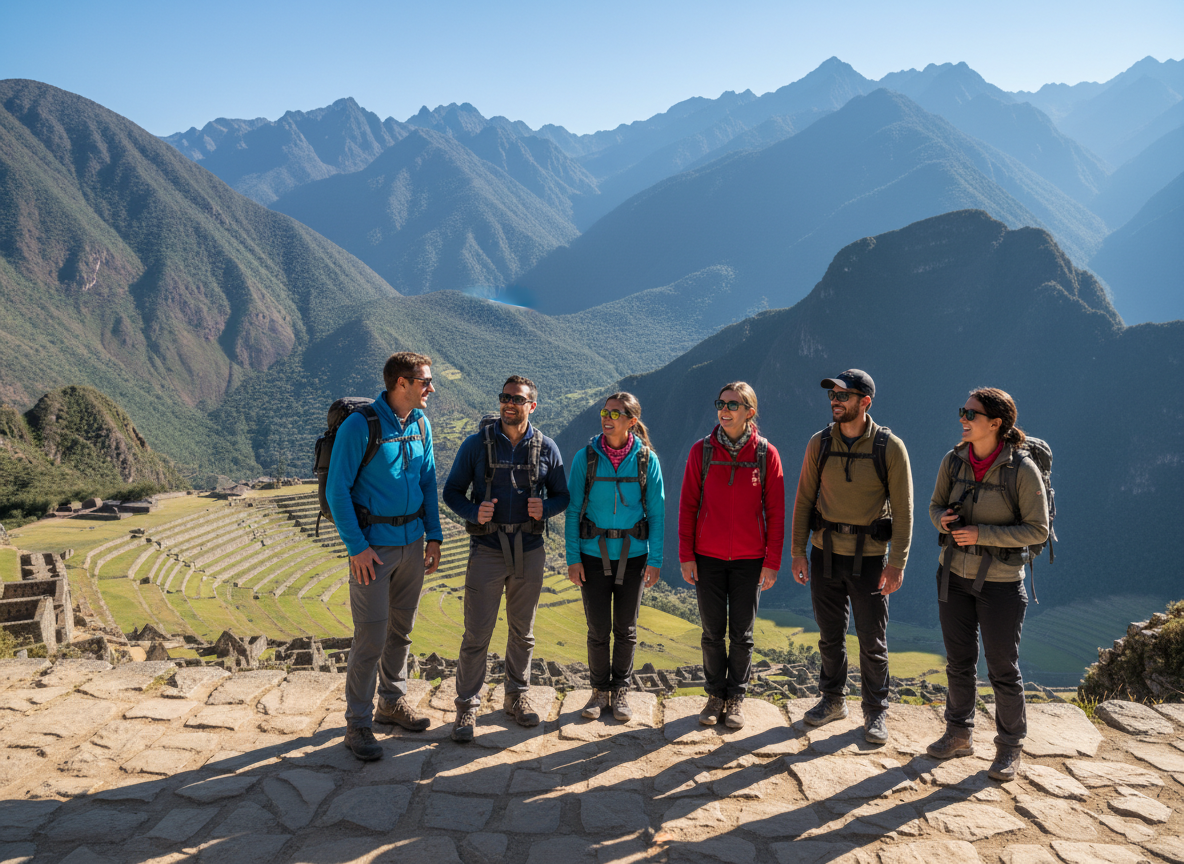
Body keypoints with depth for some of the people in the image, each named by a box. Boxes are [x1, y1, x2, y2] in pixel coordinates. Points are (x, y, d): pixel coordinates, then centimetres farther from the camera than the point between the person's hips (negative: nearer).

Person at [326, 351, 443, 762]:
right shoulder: (360, 425, -15)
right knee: (371, 636, -3)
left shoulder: (420, 423, 5)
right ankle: (357, 723, 11)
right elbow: (337, 489, -13)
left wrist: (434, 536, 7)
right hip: (373, 545, -6)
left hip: (412, 541, 7)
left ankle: (393, 700, 35)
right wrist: (356, 546, -15)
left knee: (402, 628, 17)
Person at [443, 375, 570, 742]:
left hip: (529, 550, 2)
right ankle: (467, 706, 11)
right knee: (476, 634, -2)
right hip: (487, 548, -2)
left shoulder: (546, 449, 1)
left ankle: (517, 695, 31)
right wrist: (474, 512, -18)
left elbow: (562, 495, 9)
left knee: (523, 631, 14)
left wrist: (546, 507, -13)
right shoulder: (477, 444, -3)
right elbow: (452, 491, 1)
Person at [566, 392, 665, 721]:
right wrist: (572, 557, -6)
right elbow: (573, 509, -2)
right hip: (594, 554, 0)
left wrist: (655, 559, -4)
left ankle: (621, 690, 28)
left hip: (633, 554, 0)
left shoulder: (647, 460, -5)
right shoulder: (586, 457, -5)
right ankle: (600, 690, 25)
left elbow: (657, 512, -1)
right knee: (598, 628, 7)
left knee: (626, 628, 10)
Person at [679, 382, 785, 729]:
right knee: (713, 632, 9)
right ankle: (715, 696, 25)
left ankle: (736, 698, 24)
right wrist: (686, 555, -3)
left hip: (749, 560, 0)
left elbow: (775, 512, -1)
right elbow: (688, 505, 1)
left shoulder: (766, 454, -4)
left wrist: (772, 562, -3)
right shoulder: (702, 451, -2)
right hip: (708, 557, 1)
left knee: (742, 634, 9)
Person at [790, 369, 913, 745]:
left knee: (872, 640, 6)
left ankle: (876, 712, 23)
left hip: (869, 557, -3)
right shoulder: (819, 443, 0)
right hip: (825, 553, 3)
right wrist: (797, 551, 1)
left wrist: (898, 563, -11)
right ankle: (833, 700, 33)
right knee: (830, 635, 14)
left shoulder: (890, 447, -9)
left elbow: (902, 509, -7)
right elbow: (804, 499, 4)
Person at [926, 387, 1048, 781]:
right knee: (959, 661, 16)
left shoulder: (1022, 469, -16)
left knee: (1003, 669, 7)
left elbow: (1037, 529, -13)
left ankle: (1009, 748, 25)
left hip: (1000, 581, -4)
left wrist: (982, 534, -22)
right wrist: (943, 520, -14)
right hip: (954, 573, 4)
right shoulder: (953, 460, -3)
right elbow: (936, 506, 10)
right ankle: (959, 735, 33)